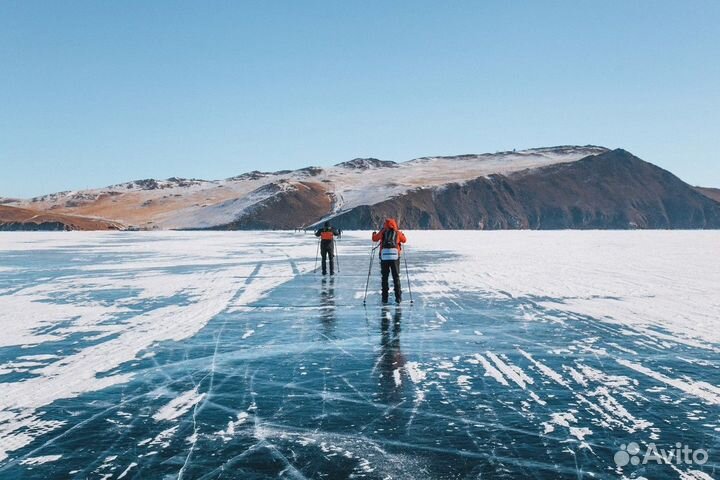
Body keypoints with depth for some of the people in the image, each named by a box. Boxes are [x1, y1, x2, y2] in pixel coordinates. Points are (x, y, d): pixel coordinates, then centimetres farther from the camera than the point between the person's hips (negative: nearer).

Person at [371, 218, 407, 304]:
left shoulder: (383, 232, 7)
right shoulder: (398, 233, 8)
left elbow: (375, 239, 21)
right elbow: (404, 240, 24)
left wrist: (374, 234, 43)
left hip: (384, 257, 0)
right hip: (395, 257, 0)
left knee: (385, 277, 8)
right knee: (396, 277, 8)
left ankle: (385, 298, 6)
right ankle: (398, 297, 4)